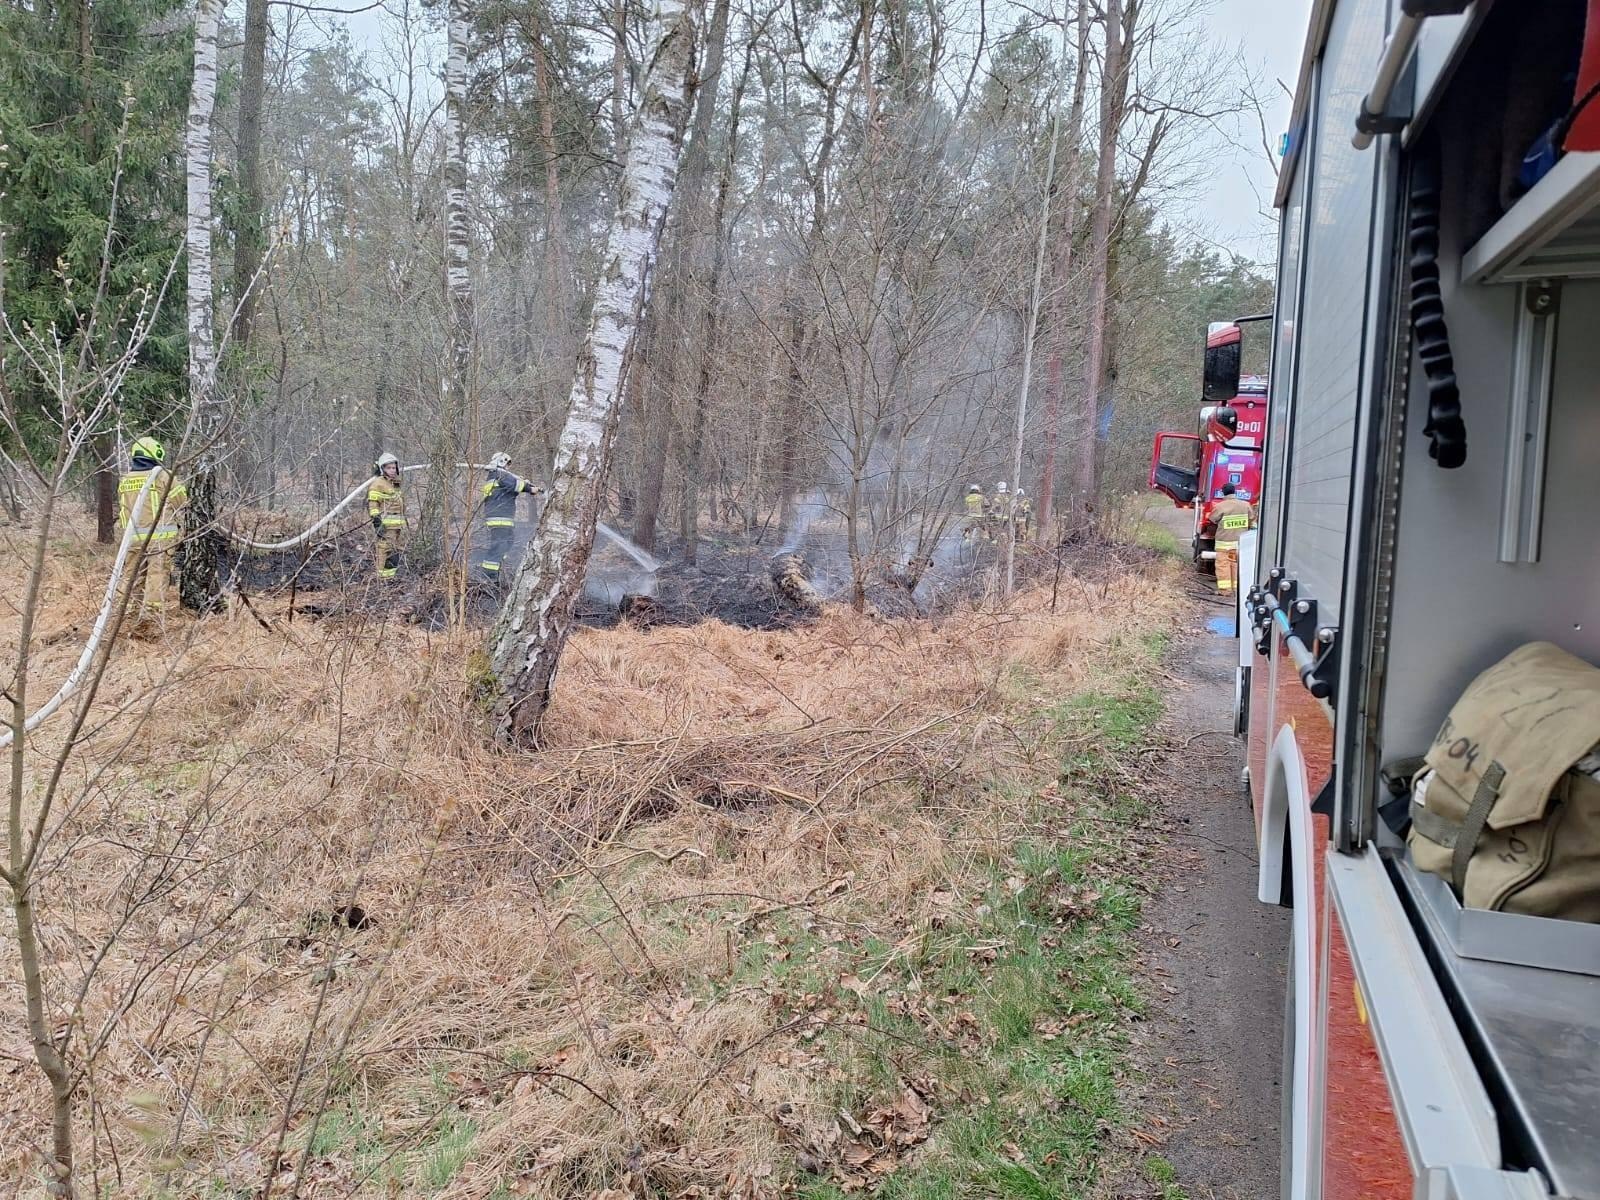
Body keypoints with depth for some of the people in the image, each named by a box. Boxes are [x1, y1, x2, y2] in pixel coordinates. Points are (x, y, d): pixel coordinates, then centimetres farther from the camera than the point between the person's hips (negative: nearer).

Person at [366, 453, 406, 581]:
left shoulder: (395, 484, 21)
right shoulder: (378, 483, -8)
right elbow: (372, 504, -14)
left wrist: (403, 525, 27)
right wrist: (377, 523, -22)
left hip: (398, 526, 9)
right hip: (385, 526, -9)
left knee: (395, 553, 13)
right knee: (385, 553, -11)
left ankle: (392, 577, 21)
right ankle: (384, 579, -11)